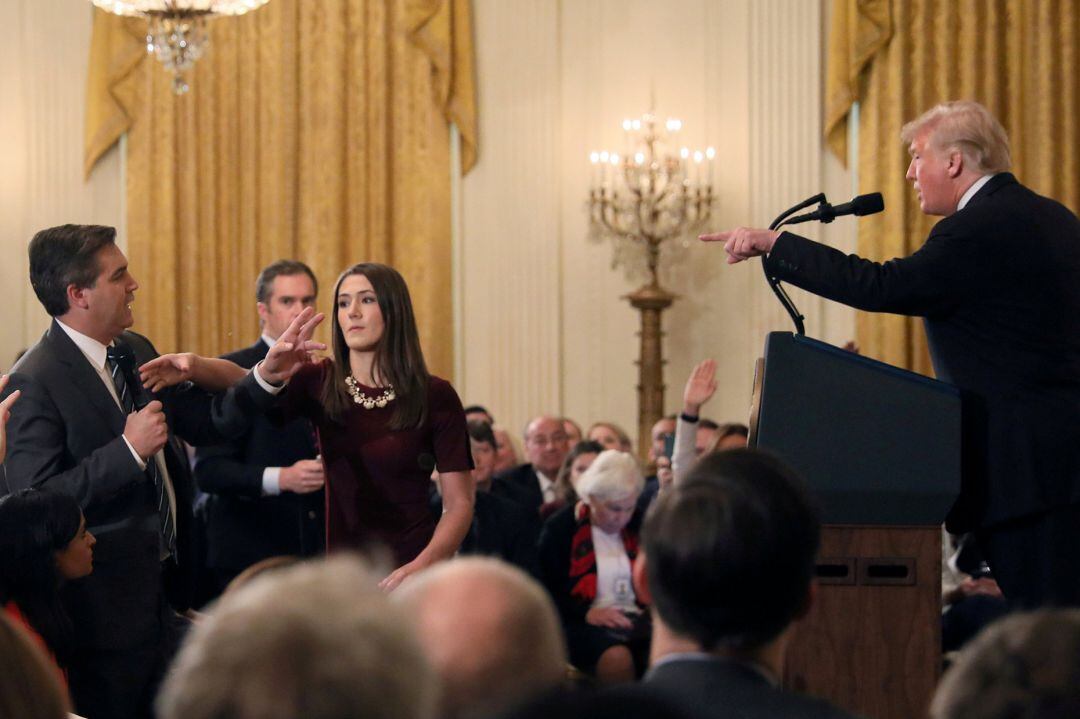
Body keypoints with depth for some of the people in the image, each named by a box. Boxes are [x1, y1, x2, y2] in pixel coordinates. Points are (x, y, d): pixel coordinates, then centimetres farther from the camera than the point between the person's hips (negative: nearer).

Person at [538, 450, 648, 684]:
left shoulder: (638, 525, 15)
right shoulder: (559, 528, 3)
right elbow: (545, 591, -2)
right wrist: (586, 613, -17)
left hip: (635, 618, 4)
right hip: (581, 624, -3)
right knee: (616, 658, -38)